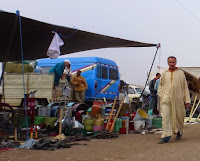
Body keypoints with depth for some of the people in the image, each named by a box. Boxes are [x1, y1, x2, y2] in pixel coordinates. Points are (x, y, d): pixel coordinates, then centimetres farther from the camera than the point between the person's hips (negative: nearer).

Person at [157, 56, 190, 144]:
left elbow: (185, 87, 6)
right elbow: (161, 85, 23)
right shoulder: (164, 74, 11)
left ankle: (179, 132, 35)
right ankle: (166, 136, -13)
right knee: (165, 117, -12)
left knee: (178, 116, 9)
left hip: (178, 98, -1)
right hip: (166, 97, 1)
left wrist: (187, 100, 2)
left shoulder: (180, 73, 6)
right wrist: (160, 94, 7)